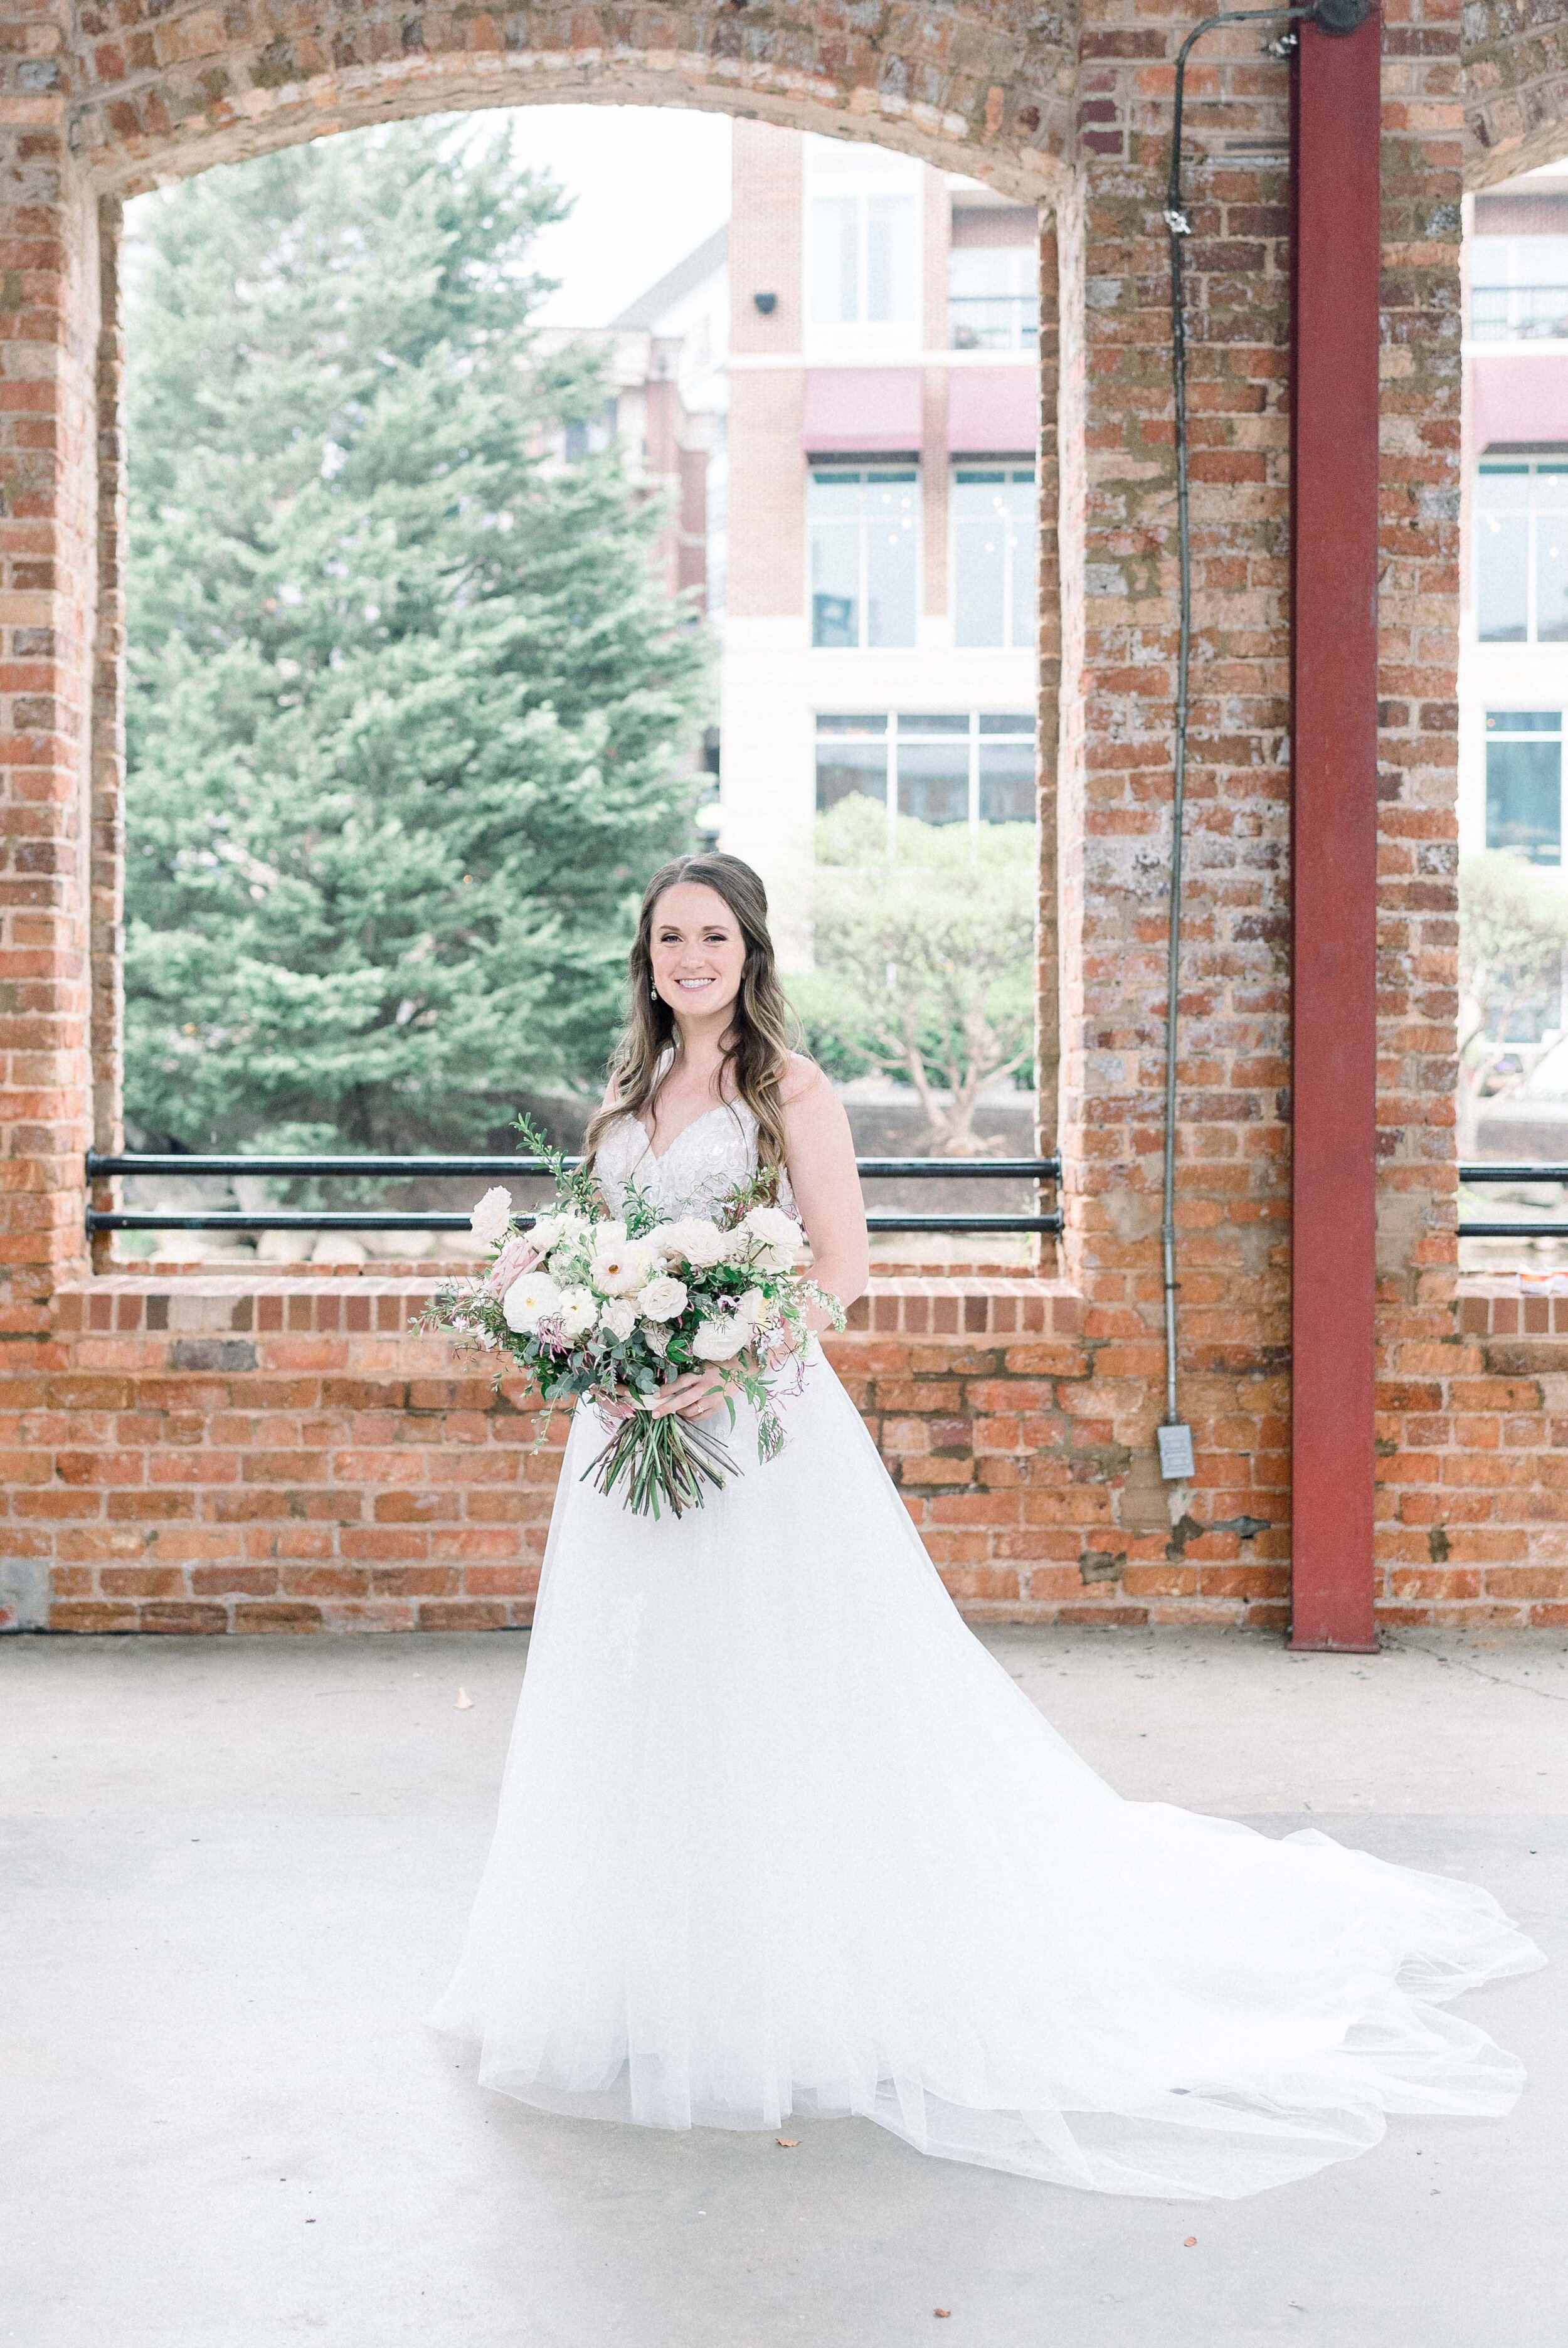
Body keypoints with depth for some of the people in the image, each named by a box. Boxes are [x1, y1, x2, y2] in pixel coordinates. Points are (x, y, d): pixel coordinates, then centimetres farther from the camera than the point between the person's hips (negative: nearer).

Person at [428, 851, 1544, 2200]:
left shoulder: (790, 1090, -5)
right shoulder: (631, 1093, 13)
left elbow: (842, 1269, -11)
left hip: (761, 1425, -6)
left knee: (775, 1691, -2)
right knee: (649, 1699, 11)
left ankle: (786, 1982, 10)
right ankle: (654, 1981, 24)